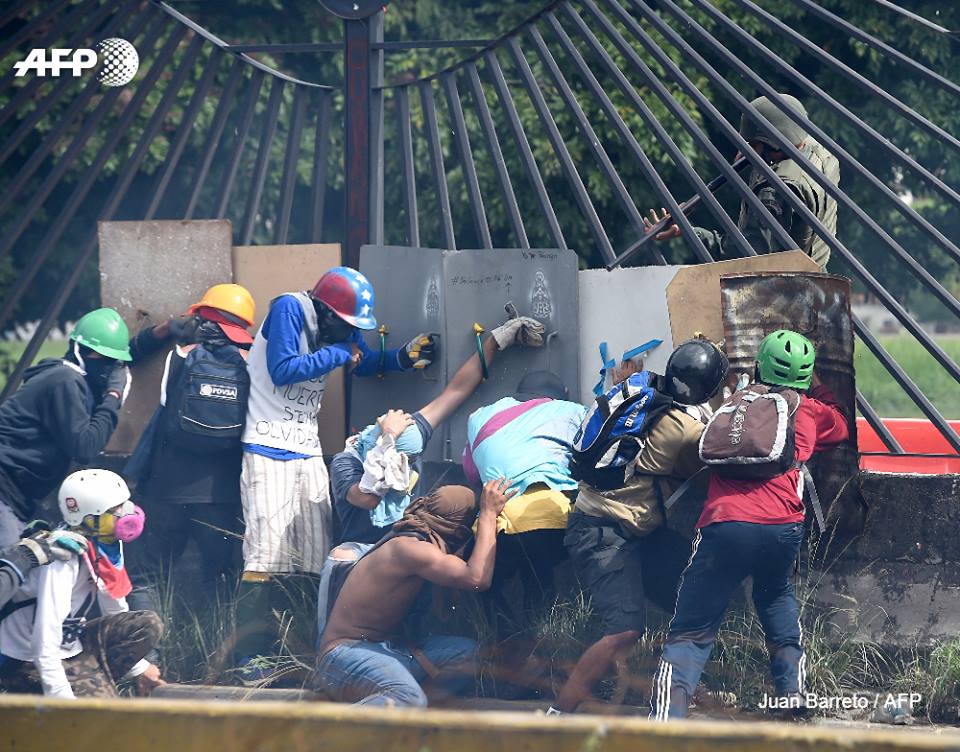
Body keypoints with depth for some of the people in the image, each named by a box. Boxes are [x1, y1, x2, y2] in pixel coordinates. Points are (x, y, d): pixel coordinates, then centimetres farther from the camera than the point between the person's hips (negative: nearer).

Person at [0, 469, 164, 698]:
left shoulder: (107, 548, -1)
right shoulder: (63, 561, -28)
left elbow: (116, 612, 16)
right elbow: (44, 647, -30)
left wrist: (140, 669, 20)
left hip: (70, 646, 9)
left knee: (148, 625, -5)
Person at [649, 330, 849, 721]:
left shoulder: (734, 403, 20)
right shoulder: (811, 411, 19)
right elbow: (841, 423, 41)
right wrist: (817, 388, 54)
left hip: (724, 524, -2)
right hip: (783, 527, 2)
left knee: (690, 634, 2)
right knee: (776, 594, 35)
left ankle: (667, 717, -17)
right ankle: (793, 686, 28)